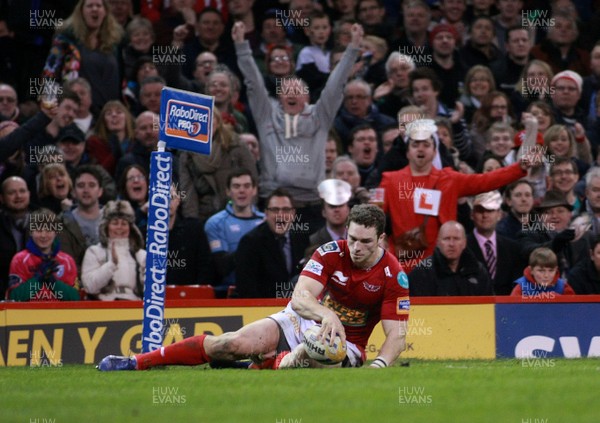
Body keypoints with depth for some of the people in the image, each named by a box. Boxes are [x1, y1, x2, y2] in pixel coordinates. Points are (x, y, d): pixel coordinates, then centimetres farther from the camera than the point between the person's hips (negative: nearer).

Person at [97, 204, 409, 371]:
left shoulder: (393, 276, -15)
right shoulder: (331, 253, -11)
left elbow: (397, 335, -14)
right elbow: (300, 297, -23)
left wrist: (380, 364, -36)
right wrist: (326, 315, -45)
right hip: (303, 321, 2)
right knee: (236, 343, -20)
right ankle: (136, 362, -14)